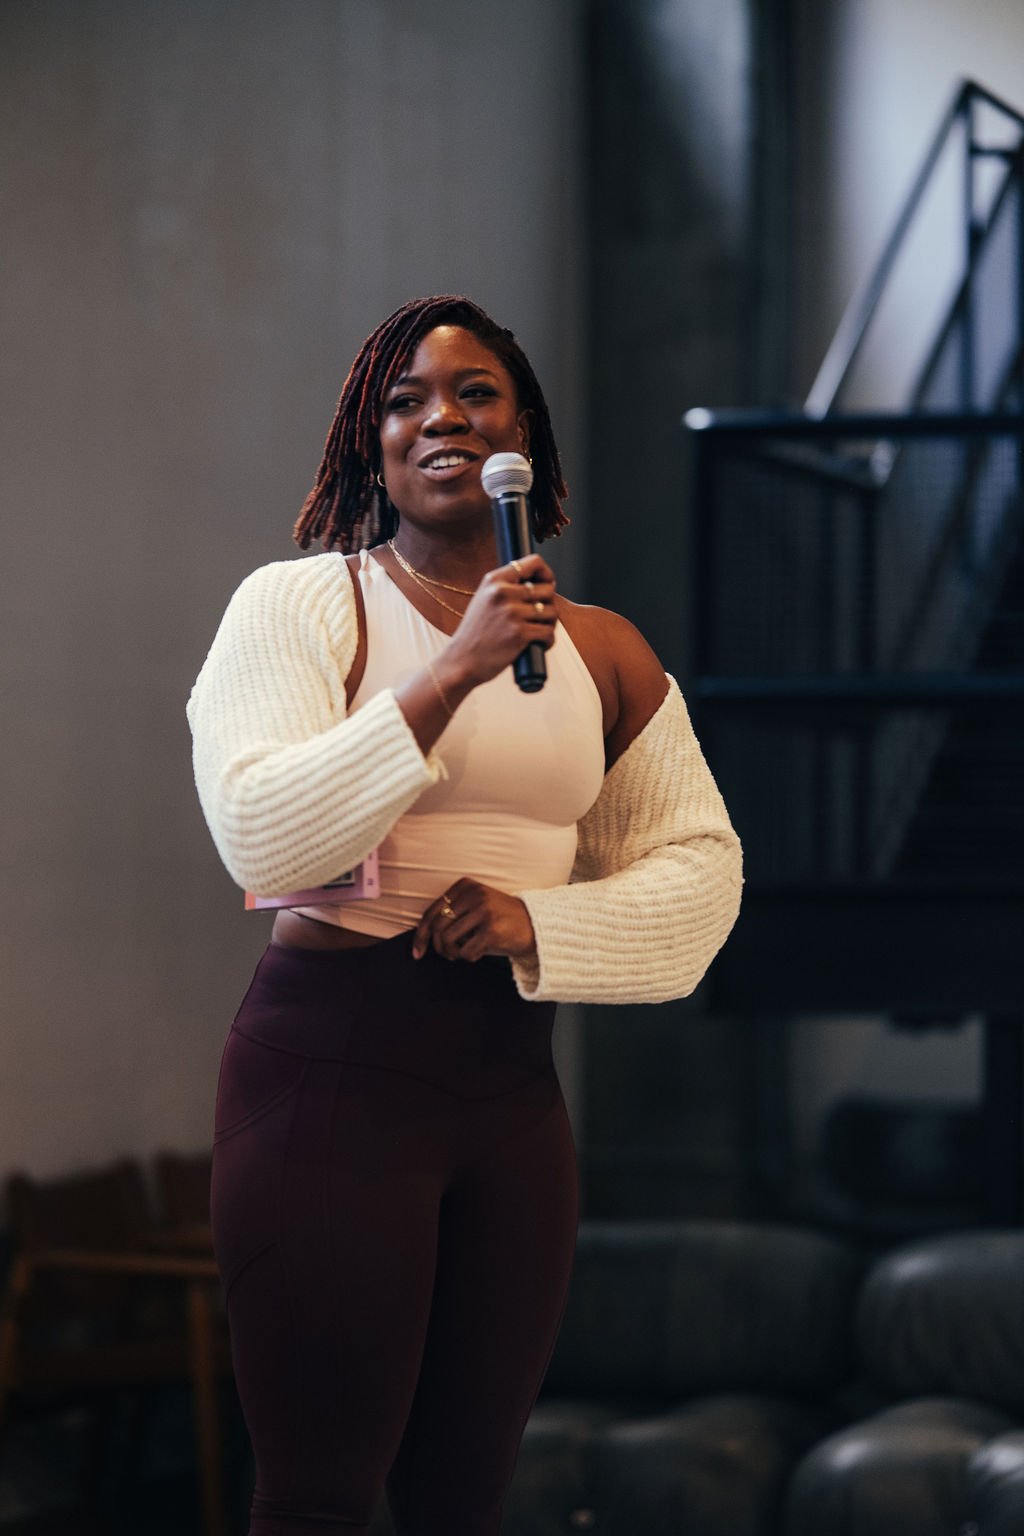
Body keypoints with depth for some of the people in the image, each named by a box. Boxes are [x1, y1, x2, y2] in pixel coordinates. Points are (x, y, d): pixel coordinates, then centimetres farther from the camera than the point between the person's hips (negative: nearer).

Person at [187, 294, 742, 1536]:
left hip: (513, 1083, 5)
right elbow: (259, 834, -15)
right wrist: (452, 673, -21)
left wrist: (536, 921, -7)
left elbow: (700, 862, 12)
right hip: (331, 1067, -5)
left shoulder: (603, 653, 11)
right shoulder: (299, 604, -3)